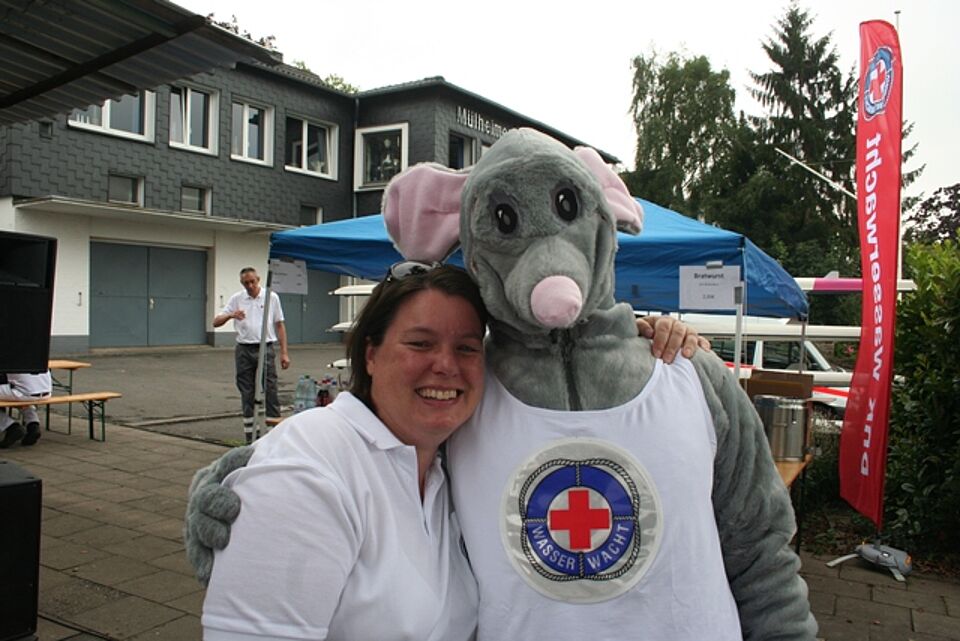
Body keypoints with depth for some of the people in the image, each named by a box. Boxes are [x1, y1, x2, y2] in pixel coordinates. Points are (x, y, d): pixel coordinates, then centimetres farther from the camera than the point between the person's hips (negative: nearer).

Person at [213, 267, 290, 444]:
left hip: (265, 349, -2)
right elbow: (216, 322, 1)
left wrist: (284, 353, -1)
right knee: (247, 394, 7)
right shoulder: (236, 299, 5)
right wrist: (231, 315, -21)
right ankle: (250, 436, 17)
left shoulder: (272, 297, 3)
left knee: (270, 391, -4)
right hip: (244, 350, 2)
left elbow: (279, 325, 5)